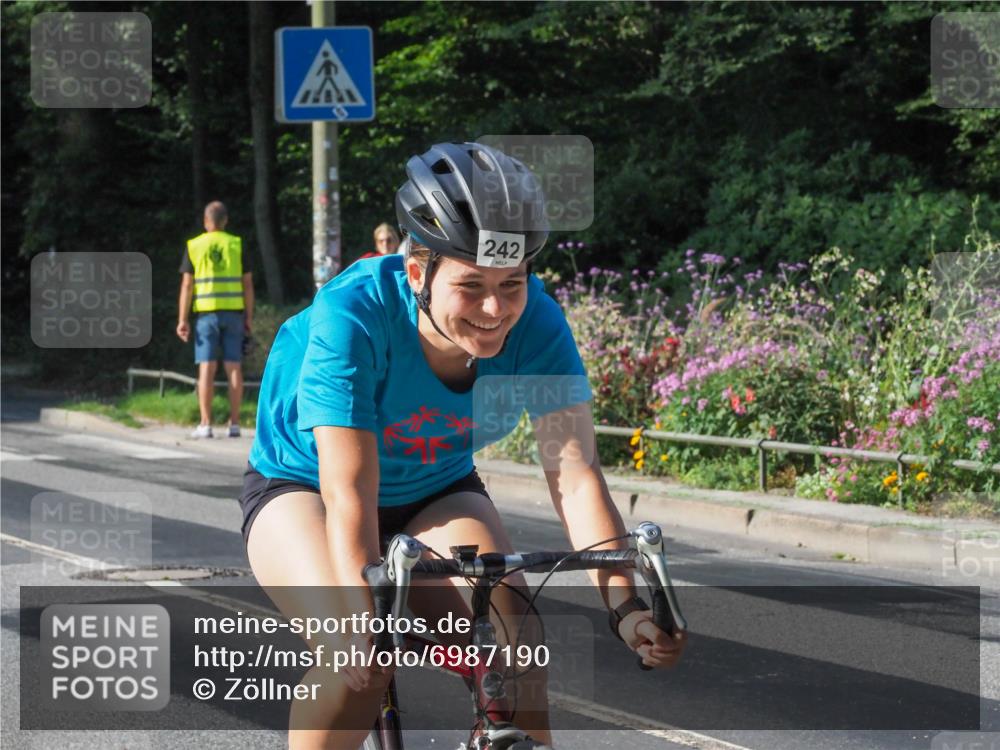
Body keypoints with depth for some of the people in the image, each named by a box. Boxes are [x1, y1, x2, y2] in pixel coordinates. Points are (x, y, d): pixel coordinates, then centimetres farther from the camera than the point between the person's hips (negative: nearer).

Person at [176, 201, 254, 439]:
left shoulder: (194, 247, 1)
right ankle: (234, 423, 4)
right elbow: (247, 284, 2)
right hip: (233, 311, 1)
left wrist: (182, 320, -2)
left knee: (206, 368, -2)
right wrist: (249, 317, 7)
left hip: (206, 312, -1)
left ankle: (205, 424, -7)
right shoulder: (238, 245, 4)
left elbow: (187, 285, -3)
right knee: (233, 367, 4)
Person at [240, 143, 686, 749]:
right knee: (357, 658, -29)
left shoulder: (534, 323, -25)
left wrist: (626, 605, -44)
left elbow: (576, 473, -30)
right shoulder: (352, 315, -35)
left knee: (514, 641, -23)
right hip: (302, 488, -3)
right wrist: (364, 621, -52)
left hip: (437, 494, 3)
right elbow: (350, 494, -39)